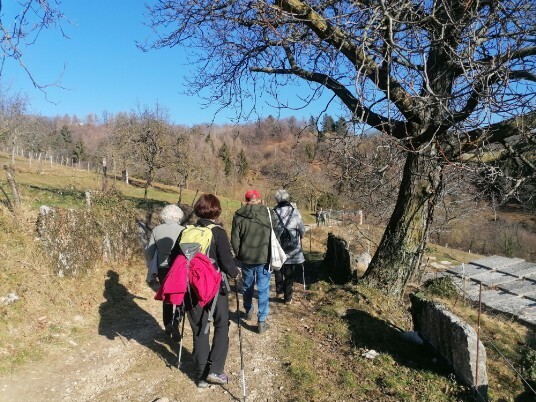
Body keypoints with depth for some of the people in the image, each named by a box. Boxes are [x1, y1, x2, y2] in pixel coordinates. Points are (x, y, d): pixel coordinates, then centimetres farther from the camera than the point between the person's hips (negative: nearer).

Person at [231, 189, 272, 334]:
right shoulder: (268, 213, -6)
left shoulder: (239, 215, -5)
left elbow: (234, 238, -3)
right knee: (263, 289, 5)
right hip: (264, 257, -1)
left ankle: (248, 311, 40)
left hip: (246, 257, 2)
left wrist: (239, 255, 10)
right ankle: (261, 321, 6)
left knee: (247, 286, 21)